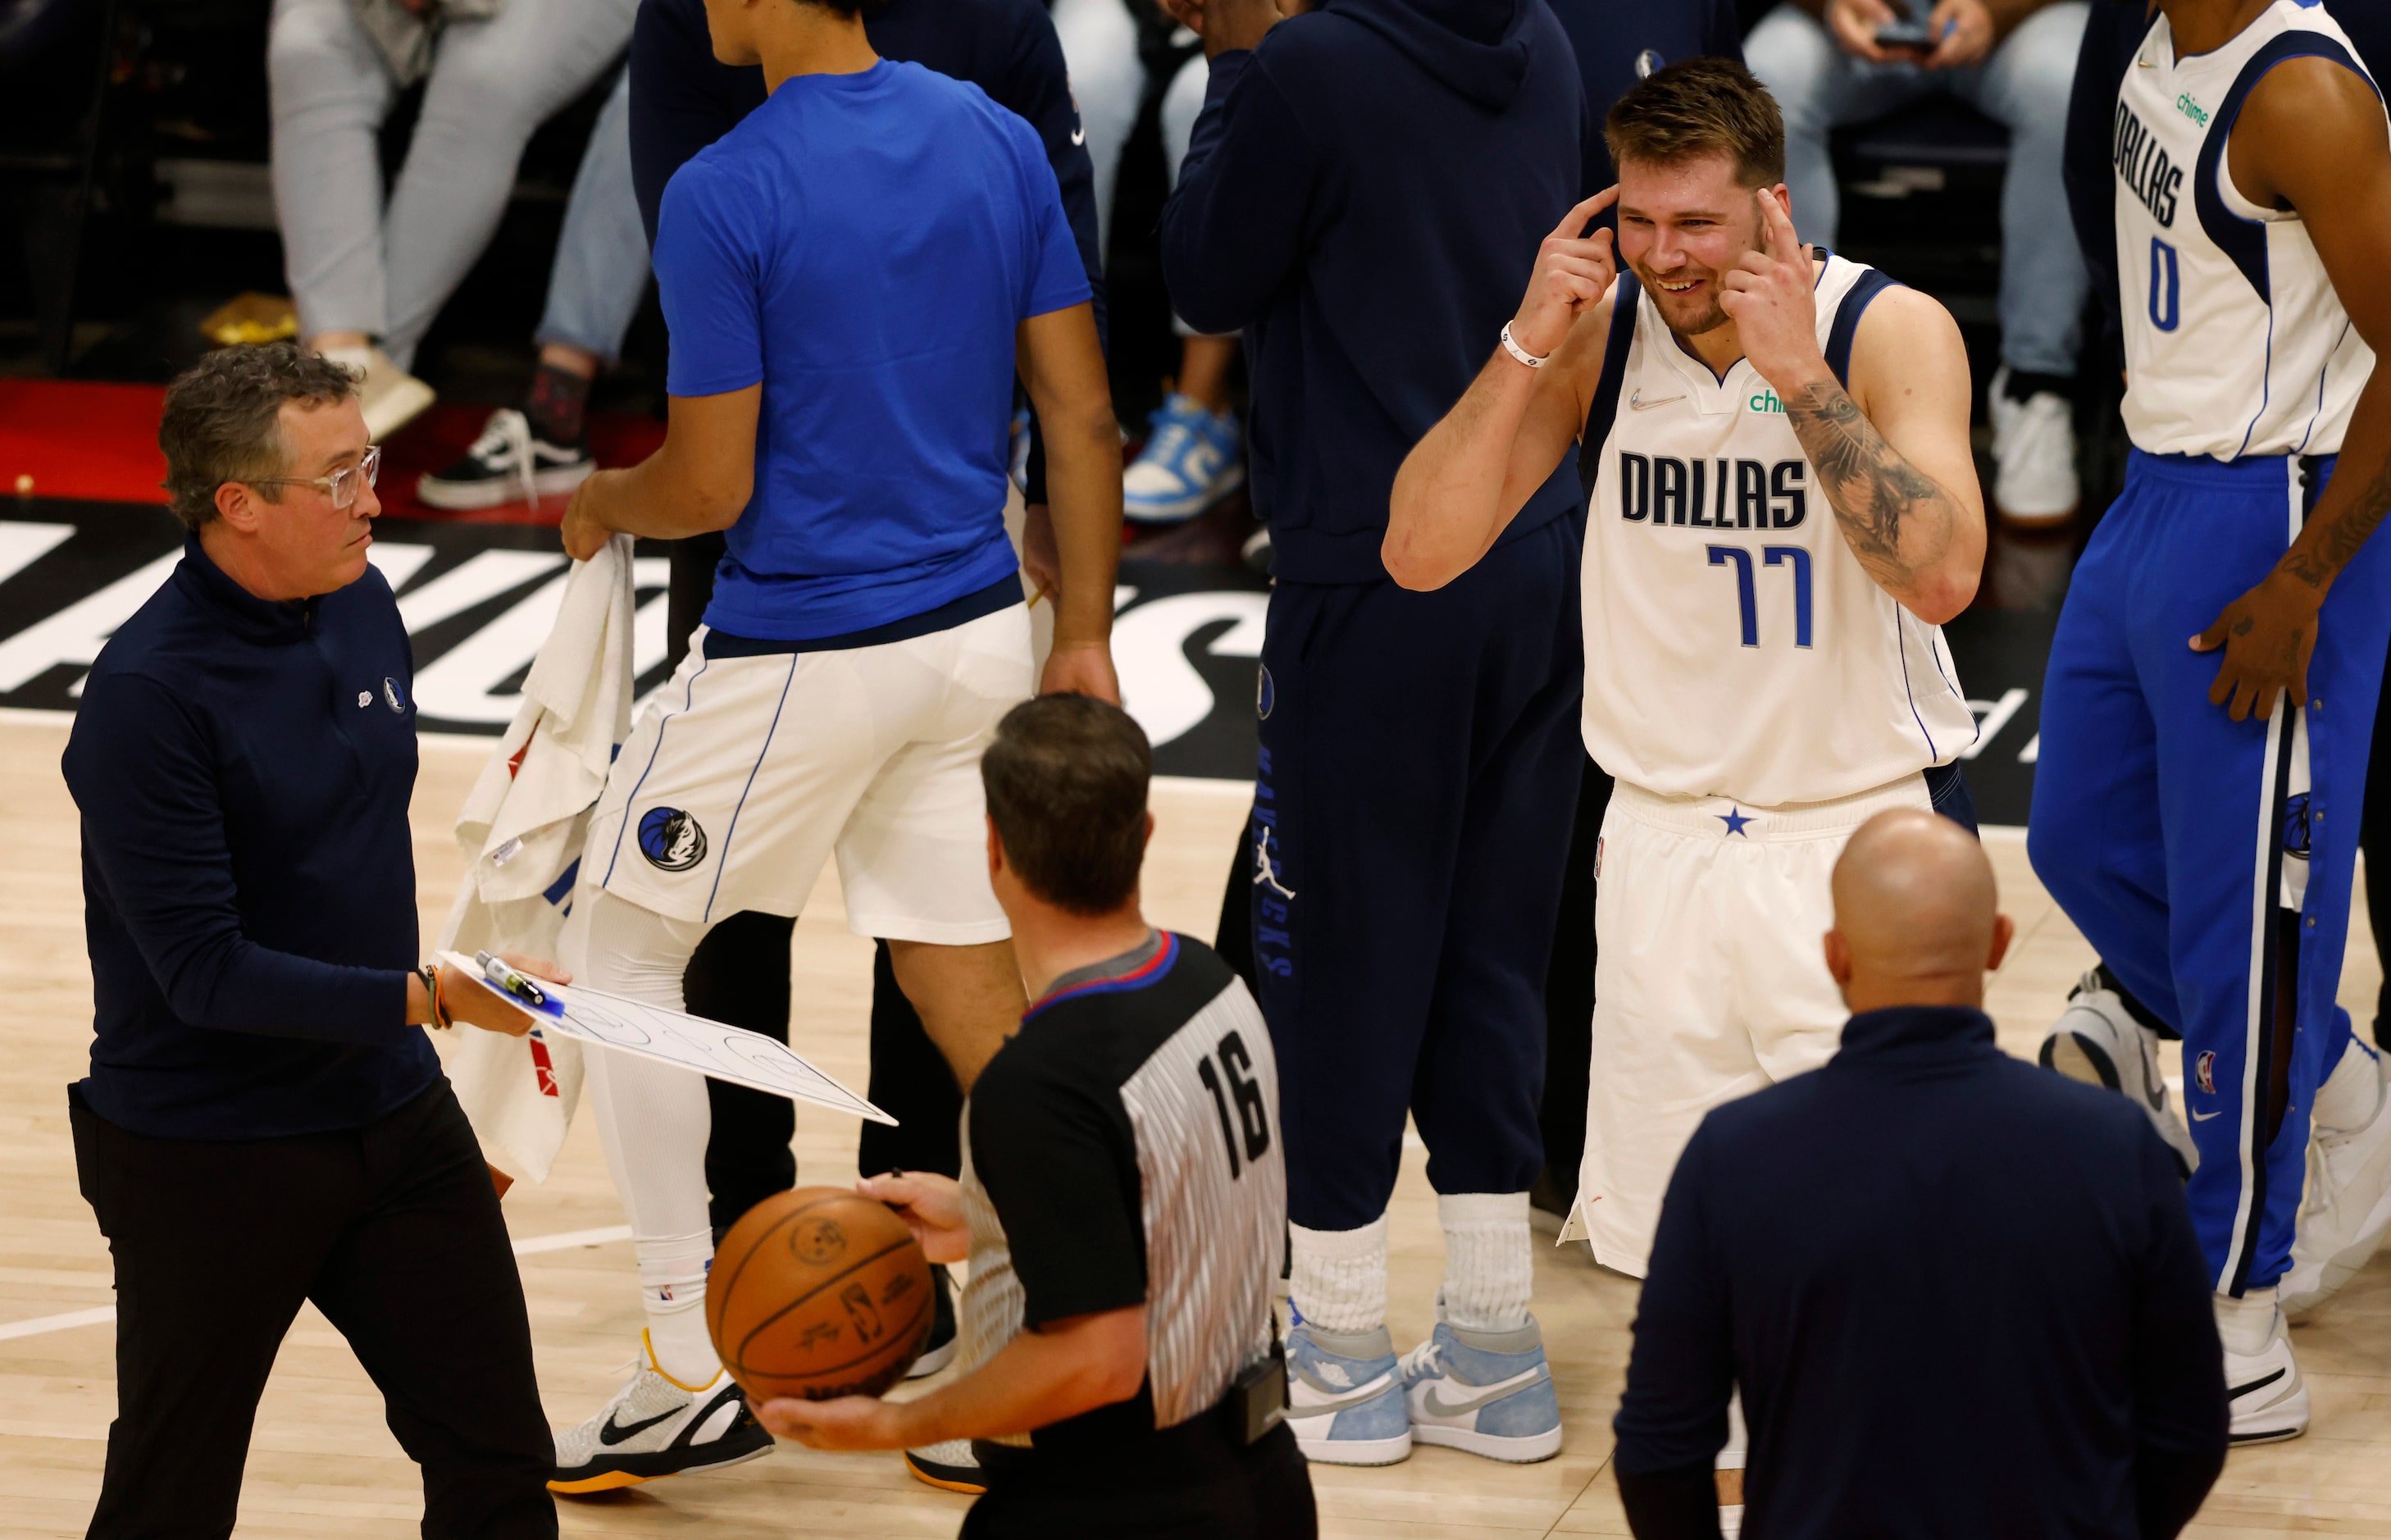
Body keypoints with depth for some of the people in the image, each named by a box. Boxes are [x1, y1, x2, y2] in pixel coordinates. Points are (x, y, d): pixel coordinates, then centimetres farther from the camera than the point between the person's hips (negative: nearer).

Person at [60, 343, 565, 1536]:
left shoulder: (363, 606, 2)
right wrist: (426, 998, -28)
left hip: (393, 1114, 7)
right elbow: (204, 972, -23)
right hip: (204, 1157, -7)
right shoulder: (144, 695, -22)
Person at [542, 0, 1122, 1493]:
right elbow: (1084, 417, 4)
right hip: (978, 633, 6)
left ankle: (691, 1373, 10)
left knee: (627, 951, 11)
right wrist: (1085, 638, 11)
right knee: (973, 990, 13)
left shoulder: (721, 196, -16)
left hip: (799, 661, -6)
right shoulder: (1002, 142, 2)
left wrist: (602, 505, 7)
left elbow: (713, 486, -14)